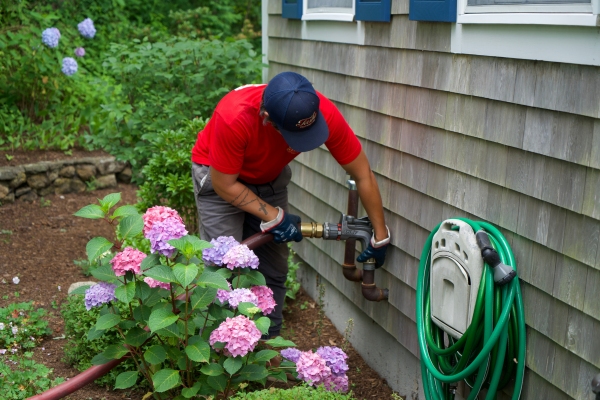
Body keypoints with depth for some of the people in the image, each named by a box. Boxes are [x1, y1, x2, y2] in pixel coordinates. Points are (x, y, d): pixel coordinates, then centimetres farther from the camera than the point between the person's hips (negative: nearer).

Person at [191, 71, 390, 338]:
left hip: (269, 176, 4)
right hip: (220, 176, -4)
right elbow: (224, 184, -25)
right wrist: (274, 217, -22)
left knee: (274, 270, 4)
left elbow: (363, 175, -17)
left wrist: (380, 237, -11)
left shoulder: (324, 113, -30)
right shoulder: (233, 117, -40)